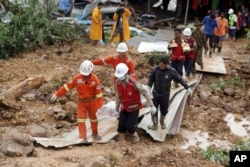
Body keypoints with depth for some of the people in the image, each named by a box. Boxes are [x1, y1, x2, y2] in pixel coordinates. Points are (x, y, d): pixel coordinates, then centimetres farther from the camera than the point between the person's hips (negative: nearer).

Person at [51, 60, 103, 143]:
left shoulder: (95, 79, -19)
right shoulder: (77, 78, -15)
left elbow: (99, 92, -17)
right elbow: (67, 86, -11)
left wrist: (99, 106, -21)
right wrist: (57, 94, -12)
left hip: (92, 102, -1)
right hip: (81, 102, 1)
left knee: (93, 118, 16)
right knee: (81, 120, -4)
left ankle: (95, 133, 38)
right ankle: (84, 137, 2)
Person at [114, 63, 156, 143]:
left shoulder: (133, 82, -27)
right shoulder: (117, 83, -11)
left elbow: (145, 93, -21)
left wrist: (151, 106, -20)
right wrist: (117, 106, 17)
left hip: (134, 107, -4)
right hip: (124, 107, 4)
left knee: (130, 126, -10)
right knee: (121, 125, 0)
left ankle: (134, 135, 23)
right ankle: (121, 141, 20)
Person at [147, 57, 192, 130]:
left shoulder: (172, 71, -17)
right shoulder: (155, 69, -15)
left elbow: (180, 79, -6)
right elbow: (151, 79, -1)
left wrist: (187, 88, -4)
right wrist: (149, 89, -8)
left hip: (165, 95, 0)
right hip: (155, 94, 0)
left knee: (164, 110, 14)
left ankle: (162, 121, 43)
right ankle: (155, 125, 26)